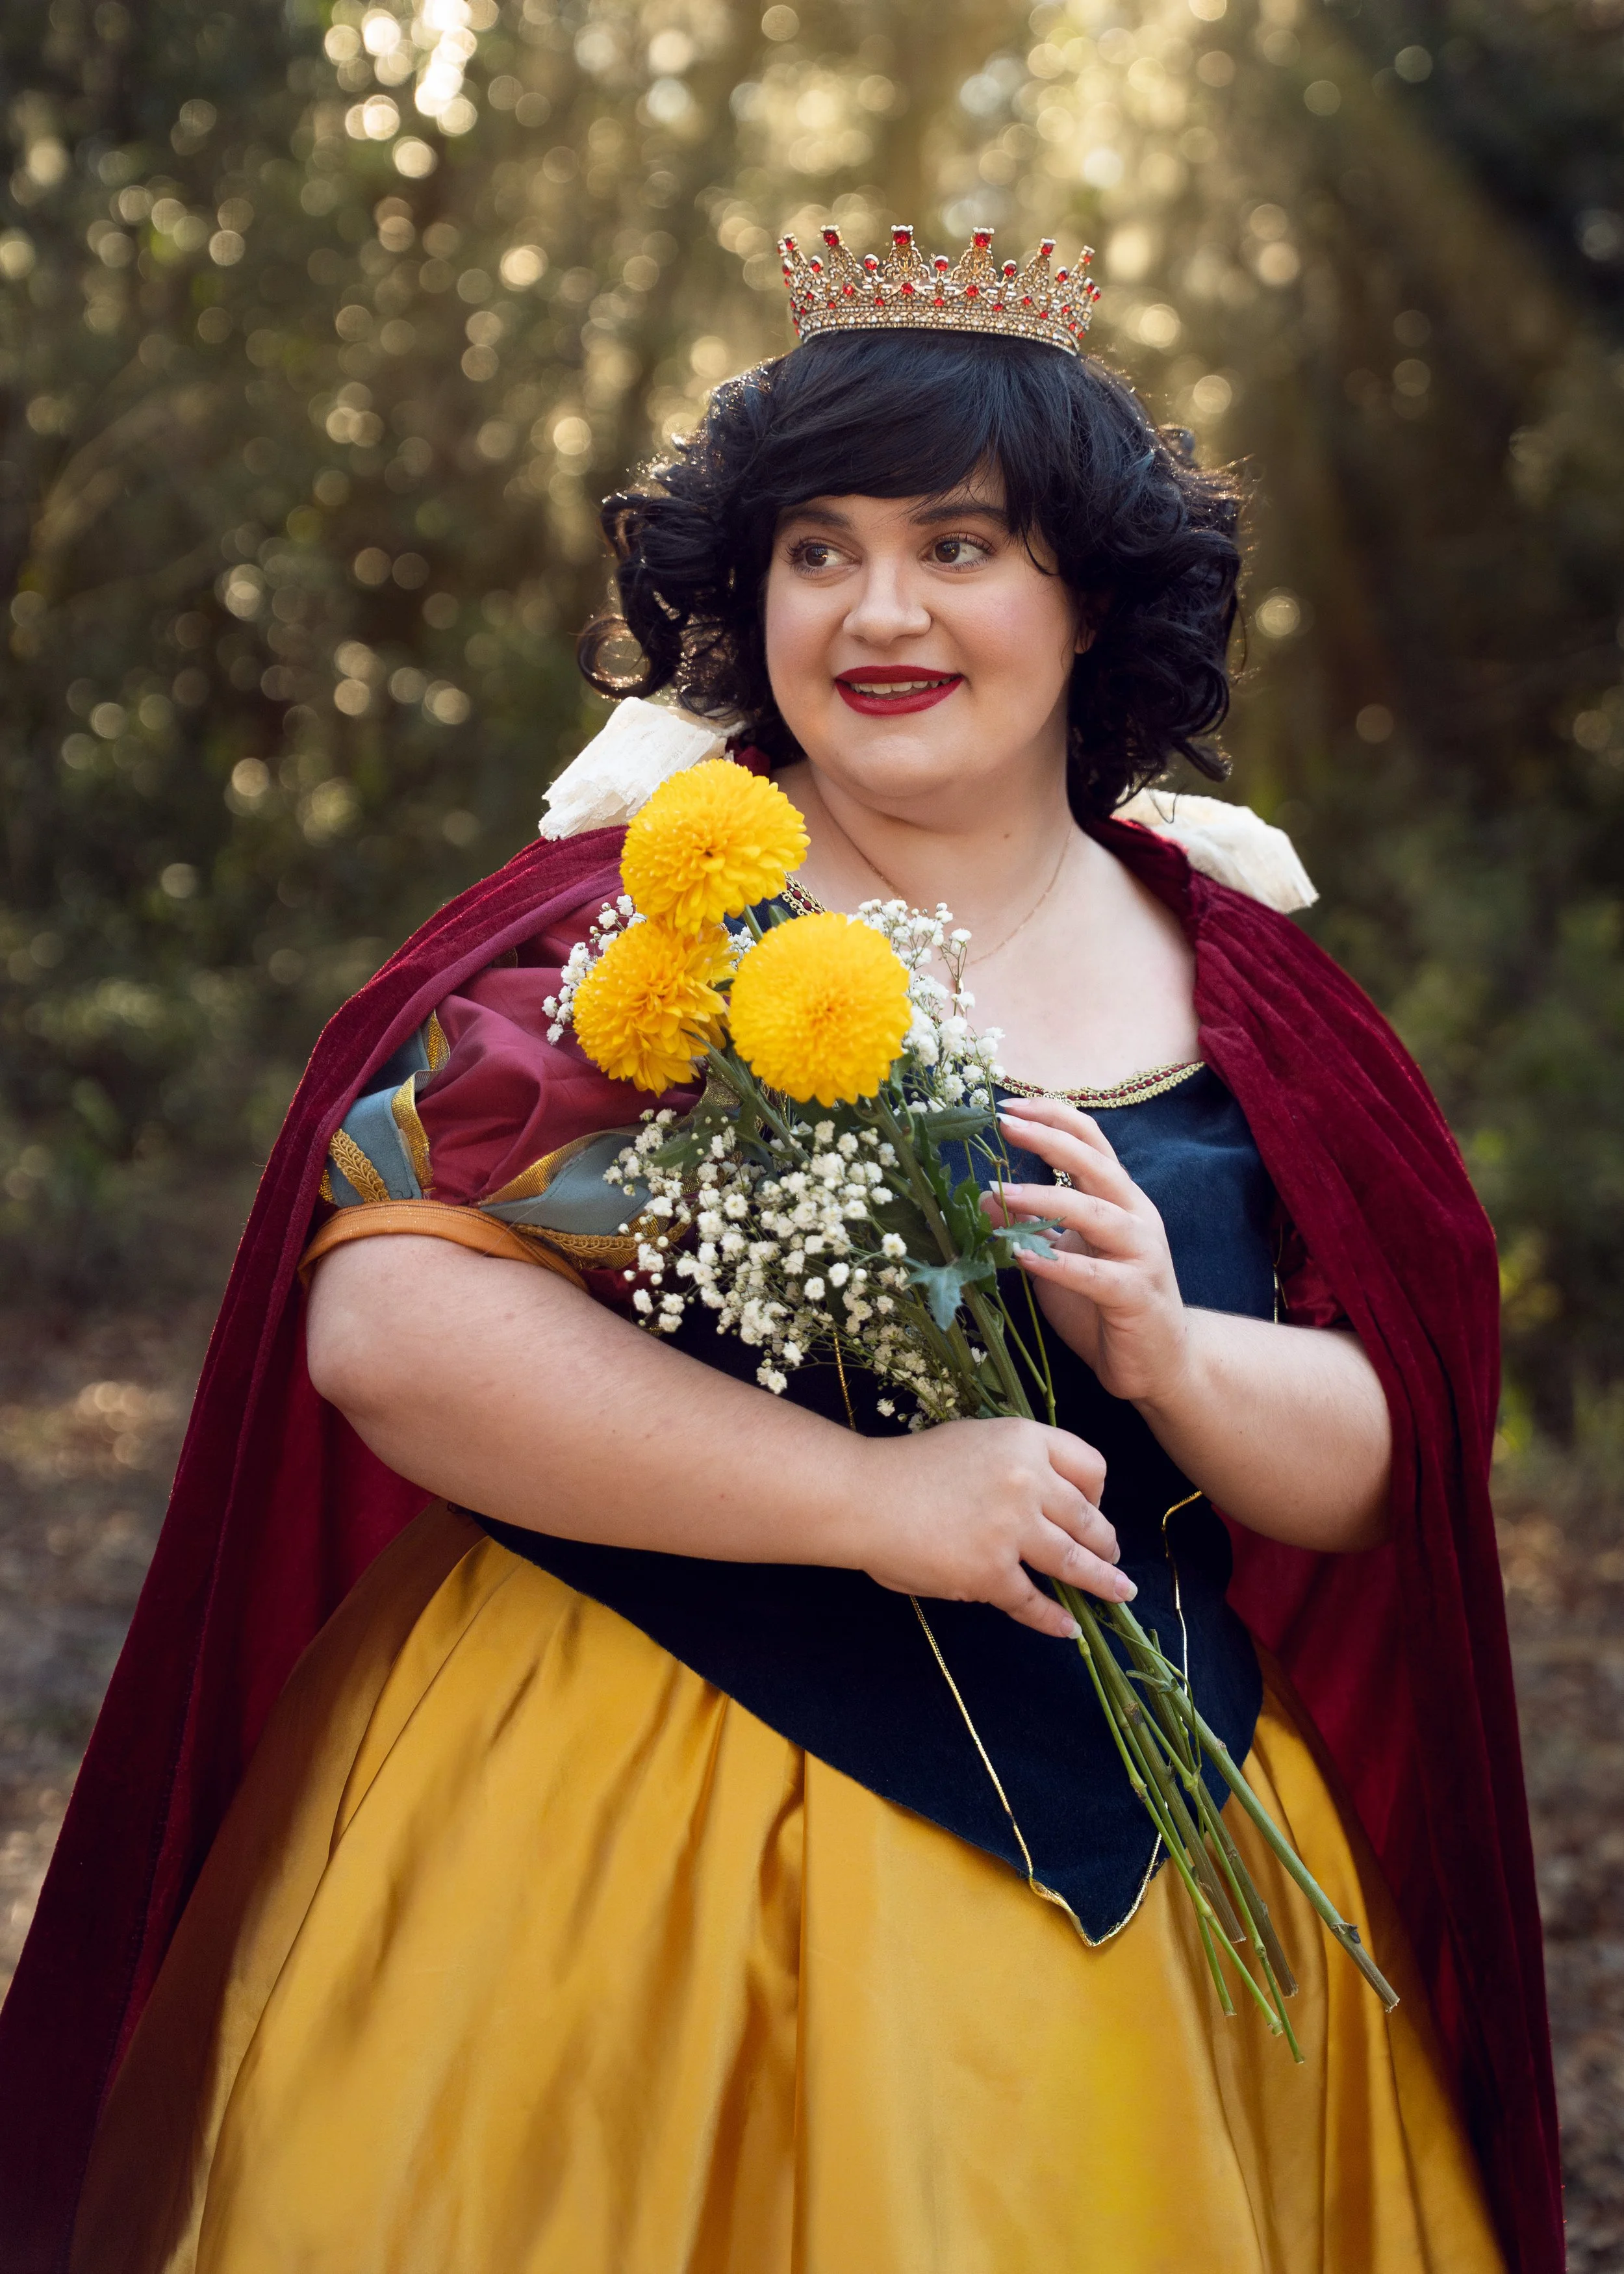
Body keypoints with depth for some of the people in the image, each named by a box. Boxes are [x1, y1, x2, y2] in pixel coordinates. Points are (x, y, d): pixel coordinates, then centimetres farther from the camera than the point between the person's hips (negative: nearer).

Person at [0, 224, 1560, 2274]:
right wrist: (875, 1499, -21)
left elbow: (1386, 1467, 5)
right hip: (641, 1834, -3)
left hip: (1133, 1885, 4)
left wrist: (1173, 1357, -16)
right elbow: (385, 1320, -18)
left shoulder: (1230, 992, 5)